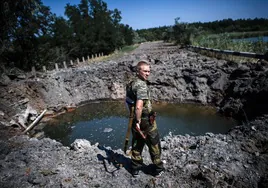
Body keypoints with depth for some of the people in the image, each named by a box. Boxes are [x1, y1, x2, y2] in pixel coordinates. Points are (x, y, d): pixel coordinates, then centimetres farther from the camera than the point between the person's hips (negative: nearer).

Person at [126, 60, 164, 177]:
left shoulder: (131, 83, 5)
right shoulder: (142, 85, -23)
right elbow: (139, 107, -35)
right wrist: (138, 121, -21)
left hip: (136, 120, 8)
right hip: (146, 121, -8)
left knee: (137, 144, 20)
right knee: (154, 145, 13)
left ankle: (135, 169, 34)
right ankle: (158, 169, 31)